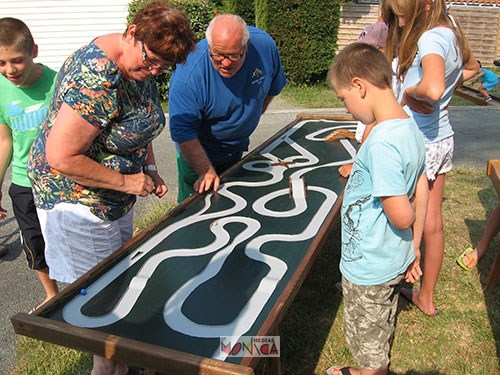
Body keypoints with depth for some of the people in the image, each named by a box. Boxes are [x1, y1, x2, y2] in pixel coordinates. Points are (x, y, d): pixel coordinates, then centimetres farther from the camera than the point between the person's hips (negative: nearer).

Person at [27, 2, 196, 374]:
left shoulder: (141, 68, 0)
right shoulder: (96, 78, -31)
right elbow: (61, 158, -31)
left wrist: (149, 169, 2)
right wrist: (126, 181, -23)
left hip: (116, 196, 10)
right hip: (77, 197, -9)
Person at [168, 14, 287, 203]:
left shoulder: (265, 46, -21)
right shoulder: (188, 76, -35)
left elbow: (274, 86, 1)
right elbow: (184, 133, -31)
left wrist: (251, 117, 6)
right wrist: (207, 171, -33)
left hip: (237, 147, 5)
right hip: (198, 152, -4)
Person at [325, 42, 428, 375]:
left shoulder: (381, 143, -30)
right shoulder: (412, 129, -2)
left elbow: (401, 217, -28)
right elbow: (421, 195, 6)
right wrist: (414, 247, 14)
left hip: (369, 266, -9)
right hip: (396, 258, 9)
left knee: (370, 342, 17)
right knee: (381, 333, 31)